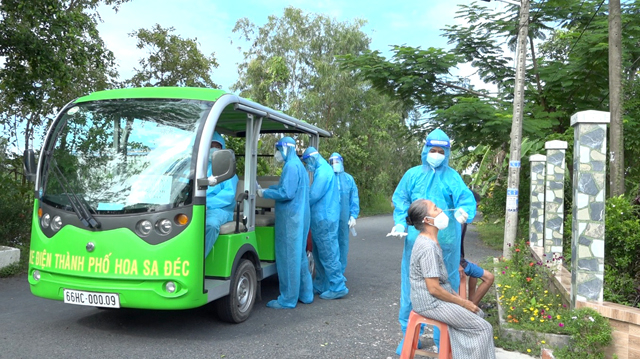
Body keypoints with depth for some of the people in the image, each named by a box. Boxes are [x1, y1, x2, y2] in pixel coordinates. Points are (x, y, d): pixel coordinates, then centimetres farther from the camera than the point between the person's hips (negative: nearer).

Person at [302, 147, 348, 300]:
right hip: (323, 219, 10)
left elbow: (313, 196, -20)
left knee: (328, 254, -4)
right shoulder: (324, 170, 17)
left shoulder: (323, 171, -15)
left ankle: (338, 288, 2)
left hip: (324, 220, -10)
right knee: (319, 253, 16)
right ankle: (320, 285, 25)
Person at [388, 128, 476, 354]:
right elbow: (401, 201, 11)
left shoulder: (452, 177, 3)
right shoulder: (413, 174, 8)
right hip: (416, 240, 1)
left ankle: (442, 337, 23)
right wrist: (400, 224, -3)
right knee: (412, 287, 5)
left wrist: (463, 211, -33)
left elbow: (465, 197, -11)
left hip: (445, 241, -1)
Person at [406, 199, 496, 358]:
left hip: (436, 298, 10)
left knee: (478, 314, 17)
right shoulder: (428, 247, -25)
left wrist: (456, 296, 8)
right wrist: (463, 303, -13)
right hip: (431, 303, -10)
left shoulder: (430, 241, 6)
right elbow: (434, 289, -24)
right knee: (483, 327, -3)